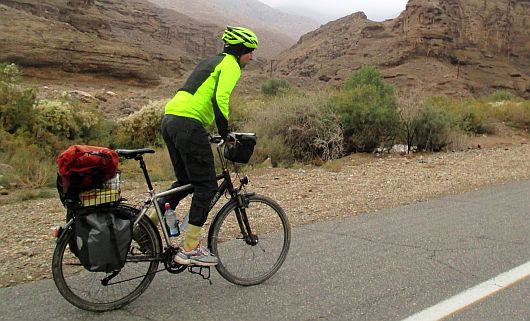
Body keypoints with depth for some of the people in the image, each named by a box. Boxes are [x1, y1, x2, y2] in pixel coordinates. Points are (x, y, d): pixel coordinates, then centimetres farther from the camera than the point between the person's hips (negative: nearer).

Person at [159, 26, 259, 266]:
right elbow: (221, 98, -18)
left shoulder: (212, 61, 28)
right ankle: (190, 249, 1)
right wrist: (226, 134, -11)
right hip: (188, 123, -10)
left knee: (186, 181, 19)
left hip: (170, 119, 10)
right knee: (207, 186, -3)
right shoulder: (231, 65, -1)